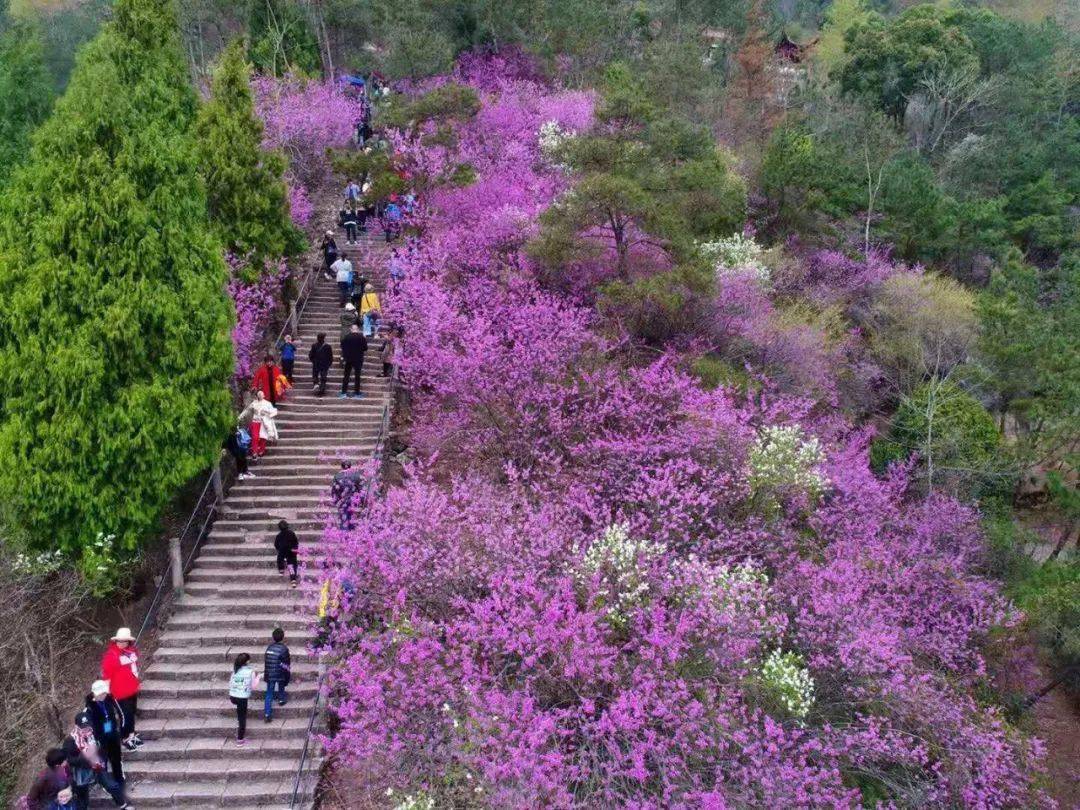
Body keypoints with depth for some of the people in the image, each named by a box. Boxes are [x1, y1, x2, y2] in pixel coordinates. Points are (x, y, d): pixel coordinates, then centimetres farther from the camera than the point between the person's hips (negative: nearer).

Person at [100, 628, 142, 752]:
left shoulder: (132, 650, 1)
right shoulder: (111, 654, -19)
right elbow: (106, 674, -18)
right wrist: (107, 690, -18)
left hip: (132, 689, 7)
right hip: (121, 692, -7)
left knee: (132, 712, 20)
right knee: (125, 715, 1)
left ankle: (132, 735, 35)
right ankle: (125, 739, 18)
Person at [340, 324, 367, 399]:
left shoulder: (346, 337, -5)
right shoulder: (362, 337, -9)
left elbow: (342, 347, -1)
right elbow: (365, 348, -5)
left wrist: (344, 355, 13)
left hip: (348, 359, 1)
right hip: (358, 359, -1)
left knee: (346, 376, 8)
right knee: (357, 376, 4)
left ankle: (344, 392, 5)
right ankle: (357, 394, 4)